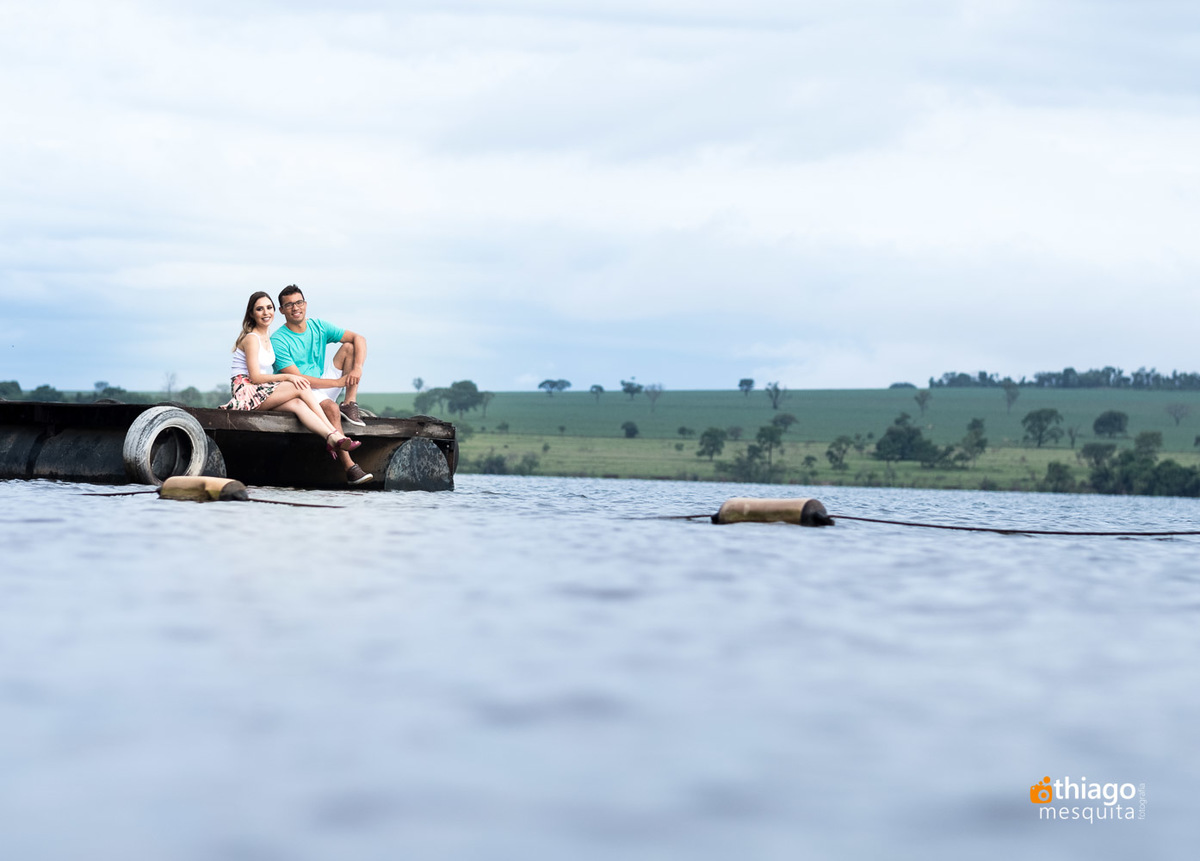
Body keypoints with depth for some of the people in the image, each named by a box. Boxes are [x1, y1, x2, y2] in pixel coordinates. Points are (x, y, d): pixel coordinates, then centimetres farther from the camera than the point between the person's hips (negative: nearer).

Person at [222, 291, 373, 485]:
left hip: (264, 393, 7)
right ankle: (335, 436, -26)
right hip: (248, 393, -7)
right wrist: (287, 377, -17)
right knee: (301, 388, -24)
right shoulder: (252, 338, -7)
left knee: (297, 404, -23)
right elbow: (255, 376, -13)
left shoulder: (266, 337, 20)